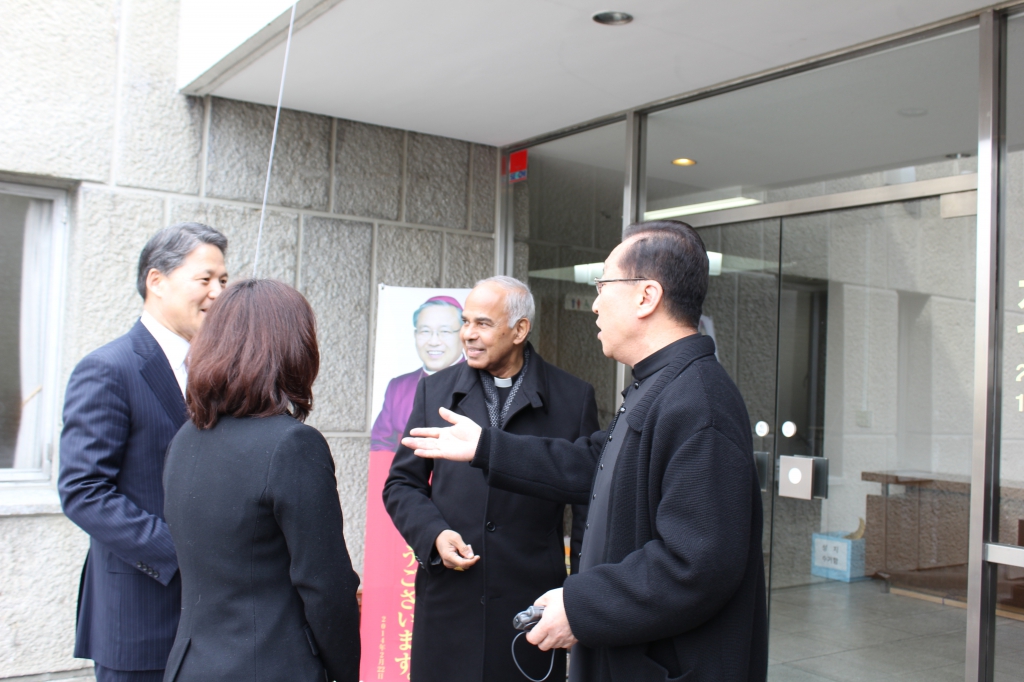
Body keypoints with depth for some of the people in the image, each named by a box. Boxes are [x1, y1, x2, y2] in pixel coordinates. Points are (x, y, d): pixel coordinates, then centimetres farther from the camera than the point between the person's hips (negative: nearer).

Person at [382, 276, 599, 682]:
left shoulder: (573, 398, 0)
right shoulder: (436, 390, 7)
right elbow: (401, 484, 11)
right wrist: (433, 534, -7)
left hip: (532, 600, -2)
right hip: (448, 600, 2)